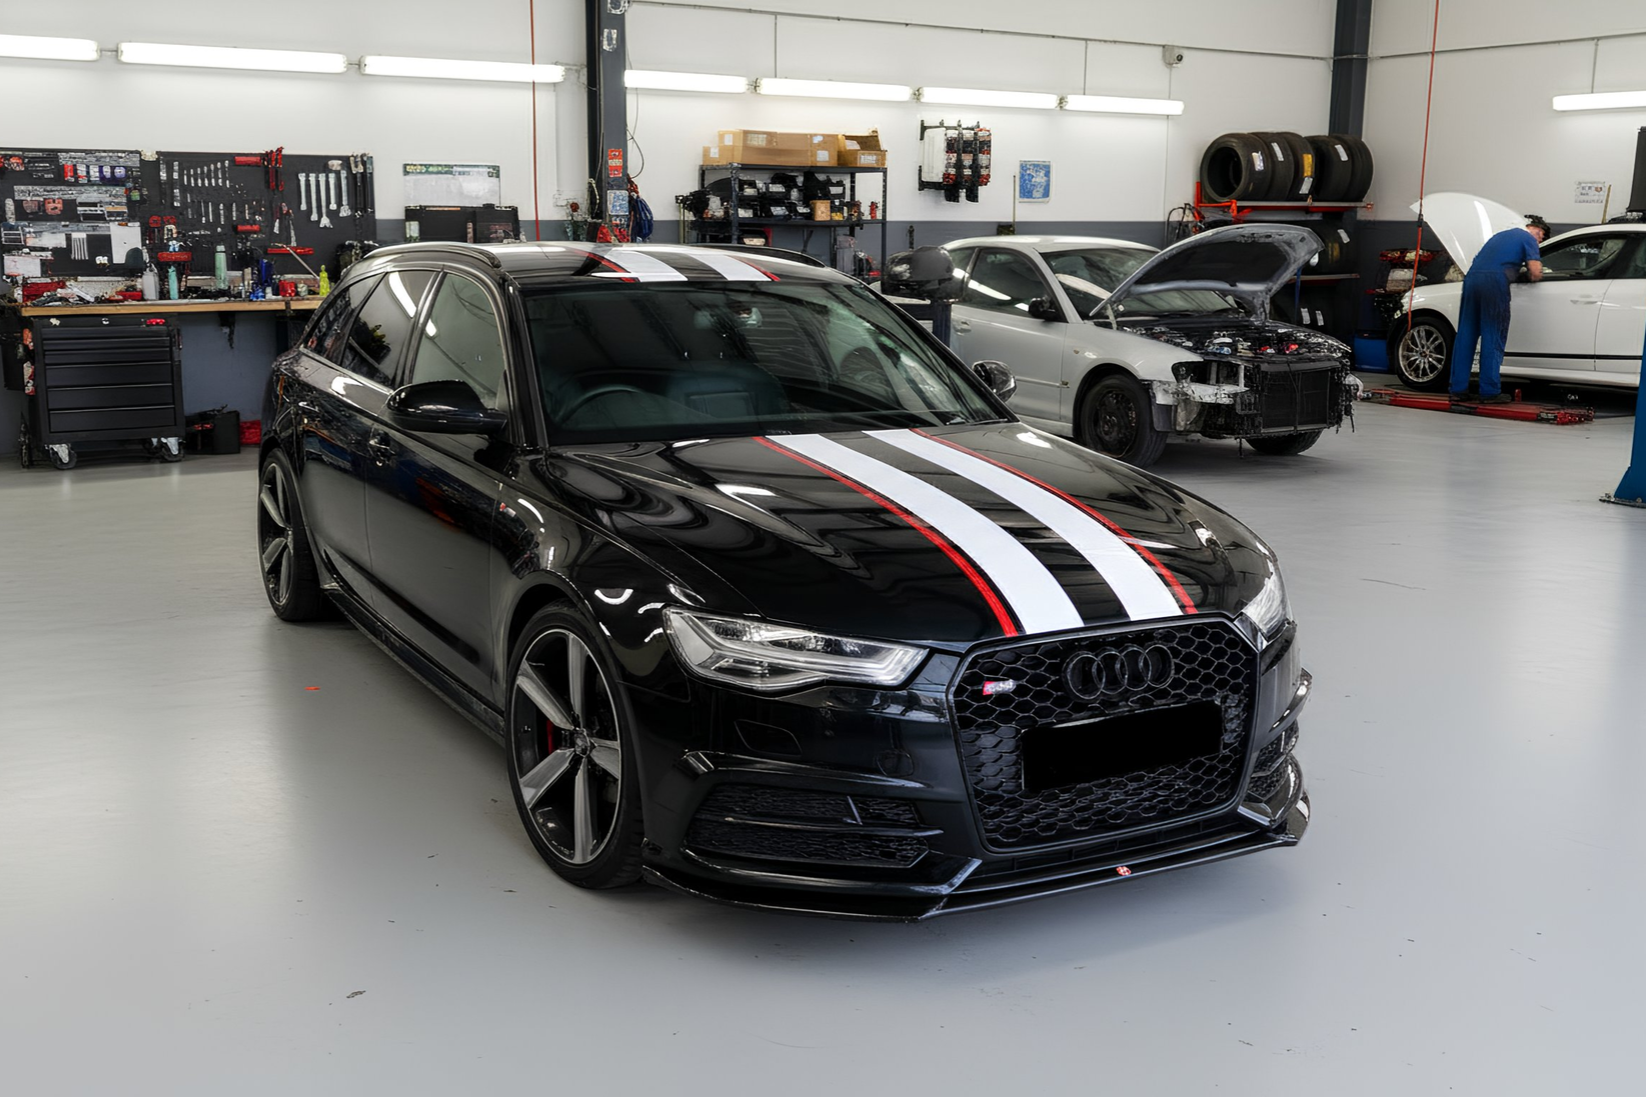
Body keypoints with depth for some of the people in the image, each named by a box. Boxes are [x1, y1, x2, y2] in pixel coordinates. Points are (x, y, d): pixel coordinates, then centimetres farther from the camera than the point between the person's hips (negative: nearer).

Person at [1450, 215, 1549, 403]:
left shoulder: (1504, 234, 32)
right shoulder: (1529, 239, 9)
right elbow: (1536, 272, -1)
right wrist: (1530, 275, 20)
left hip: (1472, 277, 7)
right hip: (1495, 282, -6)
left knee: (1465, 335, 7)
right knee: (1493, 339, -3)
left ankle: (1458, 389, 7)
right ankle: (1490, 391, -3)